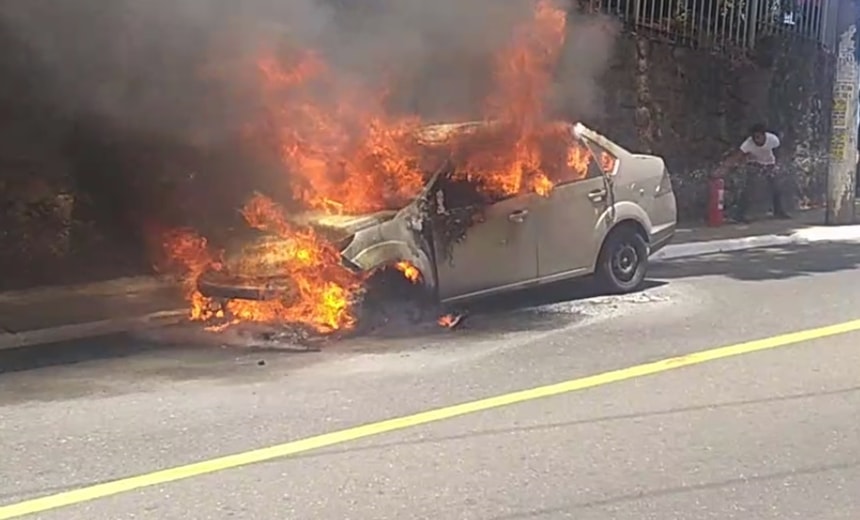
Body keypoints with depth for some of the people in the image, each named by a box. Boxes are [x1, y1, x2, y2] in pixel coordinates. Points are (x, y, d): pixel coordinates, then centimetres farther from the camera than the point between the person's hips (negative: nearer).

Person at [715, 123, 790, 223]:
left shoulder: (773, 139, -30)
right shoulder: (749, 143, -35)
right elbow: (735, 156, -40)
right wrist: (723, 167, -54)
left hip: (770, 164, 3)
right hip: (754, 165, -3)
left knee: (776, 189, 10)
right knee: (746, 189, -15)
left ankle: (779, 211, 29)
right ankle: (740, 214, -10)